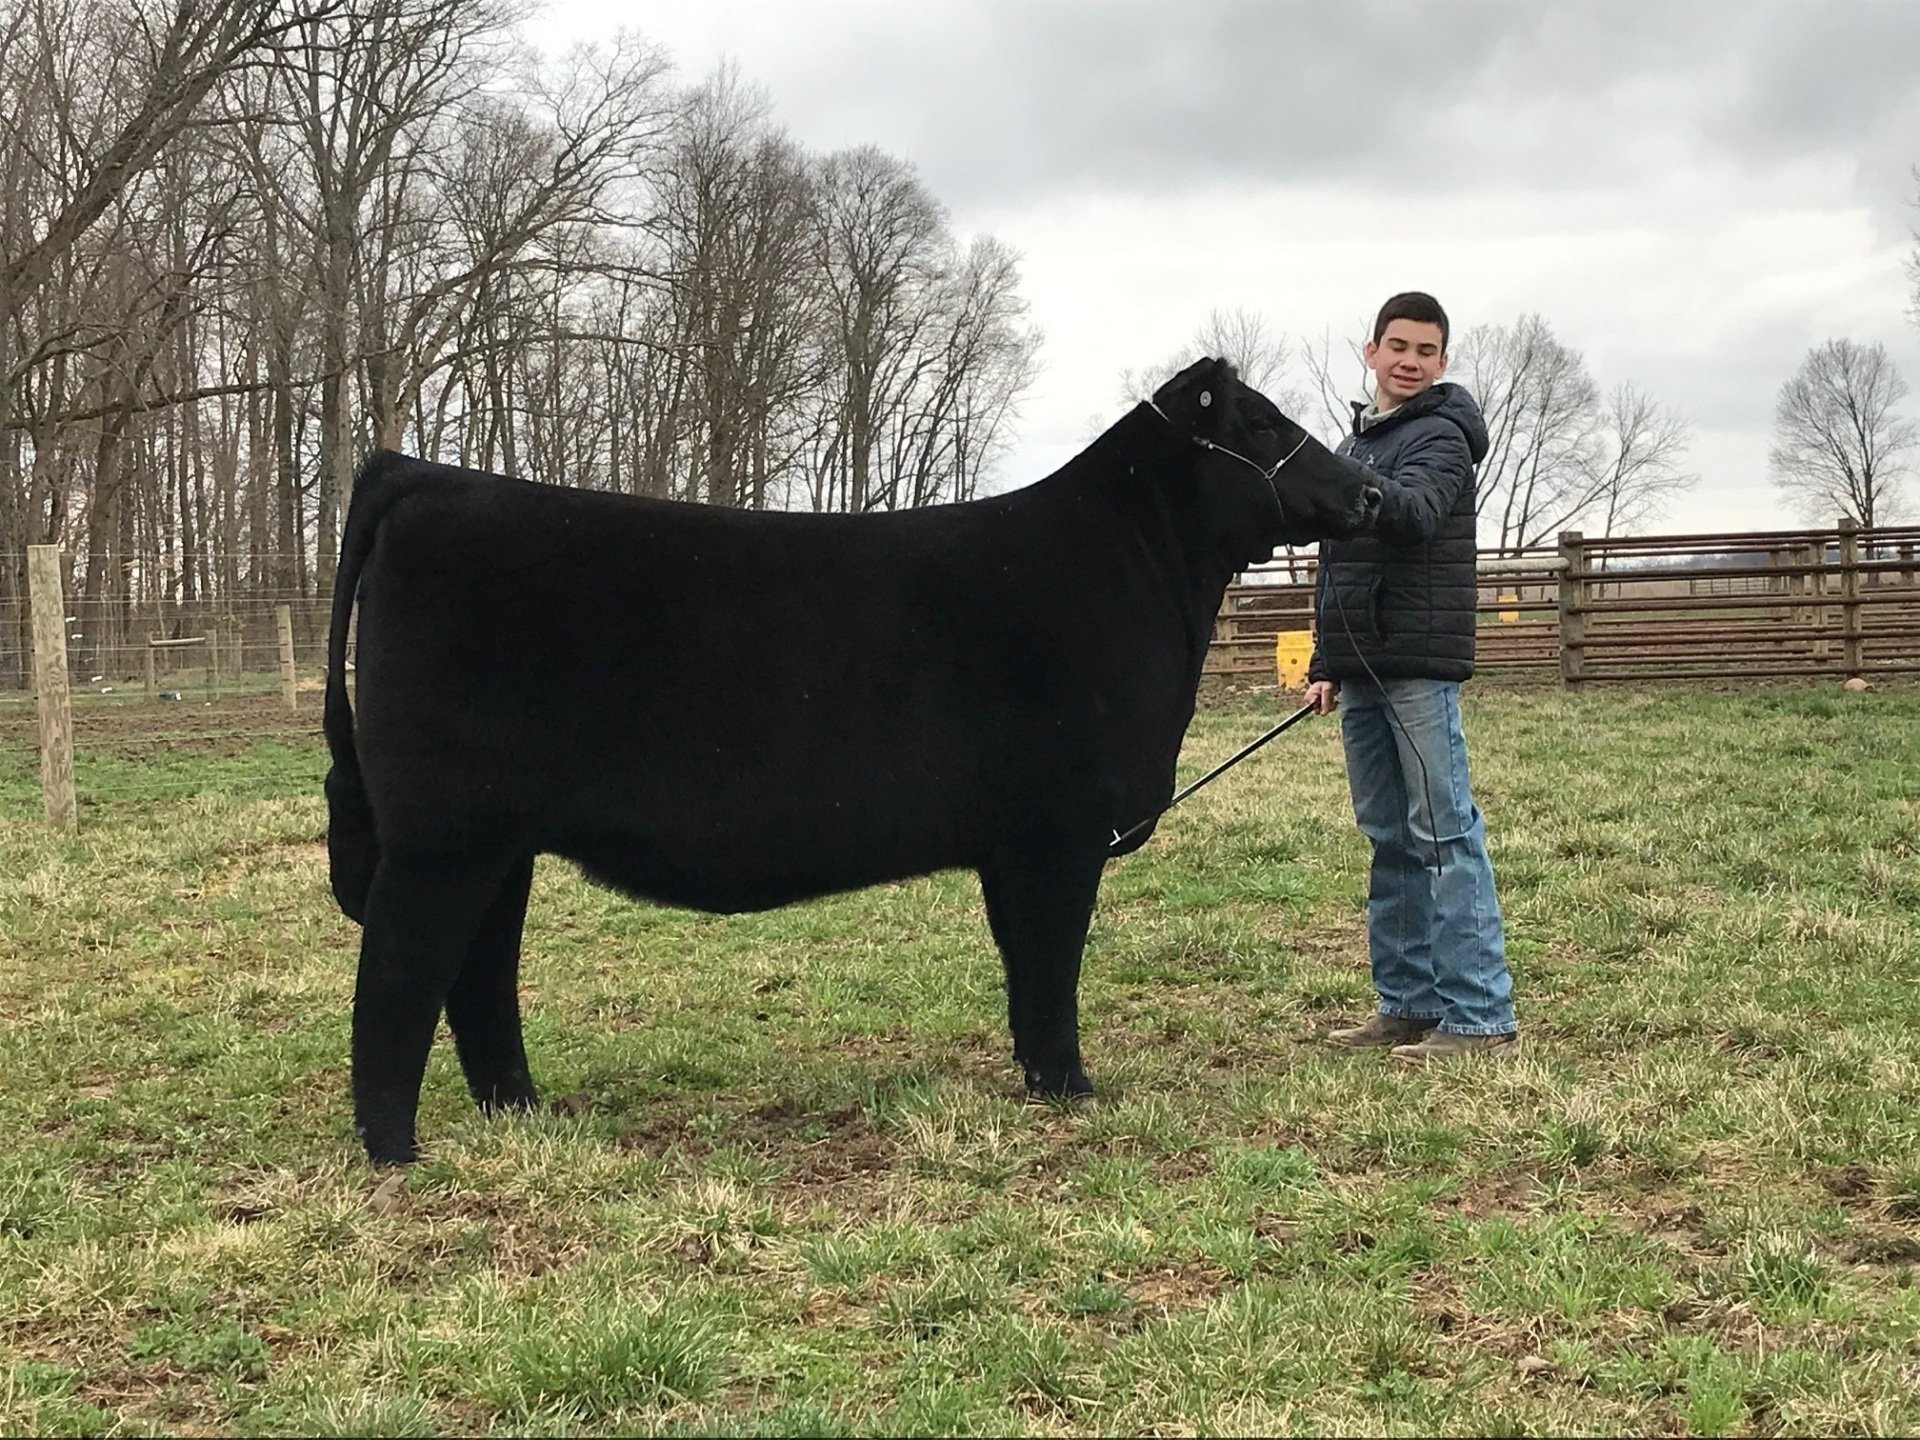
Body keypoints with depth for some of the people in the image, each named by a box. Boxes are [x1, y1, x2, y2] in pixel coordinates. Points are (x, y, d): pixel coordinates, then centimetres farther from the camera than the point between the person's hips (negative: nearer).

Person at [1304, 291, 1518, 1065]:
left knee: (1445, 834, -10)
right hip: (1360, 670, 8)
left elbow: (1416, 511, -25)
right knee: (1389, 839, 9)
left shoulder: (1440, 435, -4)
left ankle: (1481, 1016, -10)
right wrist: (1325, 666, 20)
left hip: (1420, 665, -8)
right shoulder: (1355, 442, 20)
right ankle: (1408, 1003, 15)